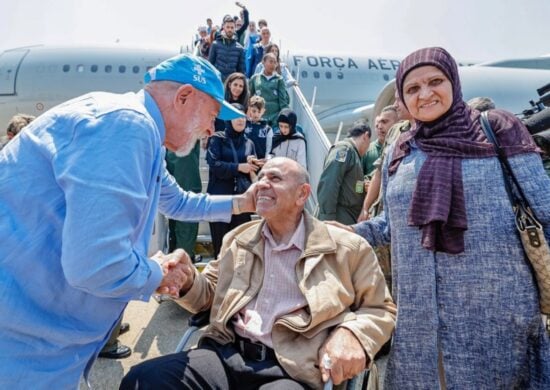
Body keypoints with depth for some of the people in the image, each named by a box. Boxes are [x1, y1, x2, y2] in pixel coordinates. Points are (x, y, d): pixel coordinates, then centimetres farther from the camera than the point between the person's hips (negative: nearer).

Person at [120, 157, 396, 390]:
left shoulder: (347, 247, 4)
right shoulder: (237, 238, 17)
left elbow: (381, 310, 8)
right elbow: (210, 293, 22)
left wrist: (352, 333, -13)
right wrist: (188, 281, -1)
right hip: (226, 353, 4)